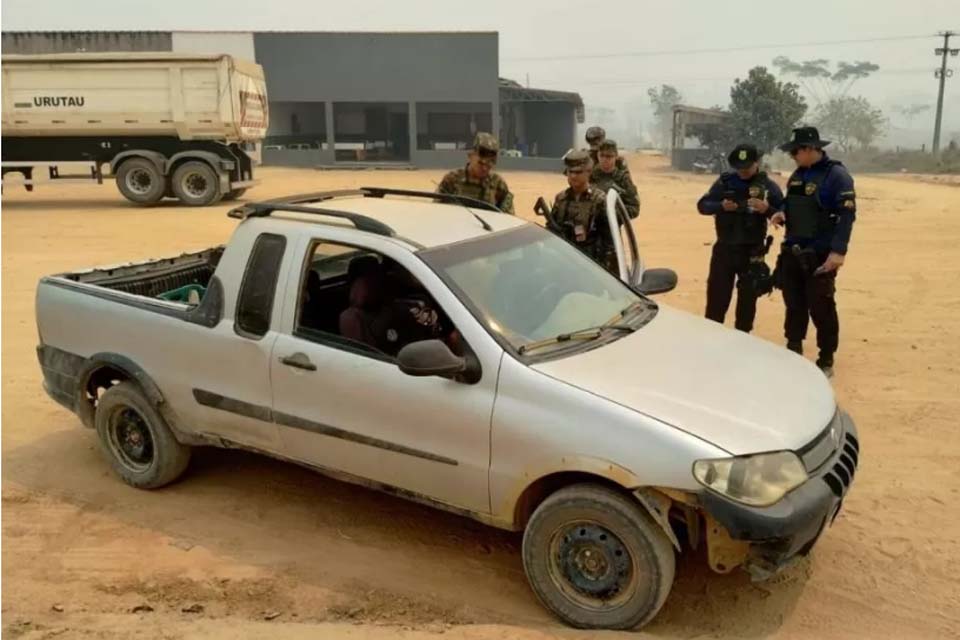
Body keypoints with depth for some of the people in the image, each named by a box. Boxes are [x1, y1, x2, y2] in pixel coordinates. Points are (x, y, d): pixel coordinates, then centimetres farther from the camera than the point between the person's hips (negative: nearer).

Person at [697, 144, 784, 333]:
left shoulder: (769, 186, -3)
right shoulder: (725, 181, 1)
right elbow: (702, 205, 0)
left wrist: (767, 209, -22)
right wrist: (721, 206, -20)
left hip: (752, 251, -1)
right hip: (724, 248, 1)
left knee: (748, 297, 7)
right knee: (716, 294, 5)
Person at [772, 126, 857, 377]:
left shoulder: (836, 175, -11)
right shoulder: (797, 175, 12)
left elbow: (847, 215, -17)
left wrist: (839, 251, -25)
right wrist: (783, 215, 1)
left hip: (820, 255, -7)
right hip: (792, 251, 7)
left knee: (821, 308, -3)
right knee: (794, 304, 14)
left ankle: (826, 361, 9)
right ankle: (793, 352, 28)